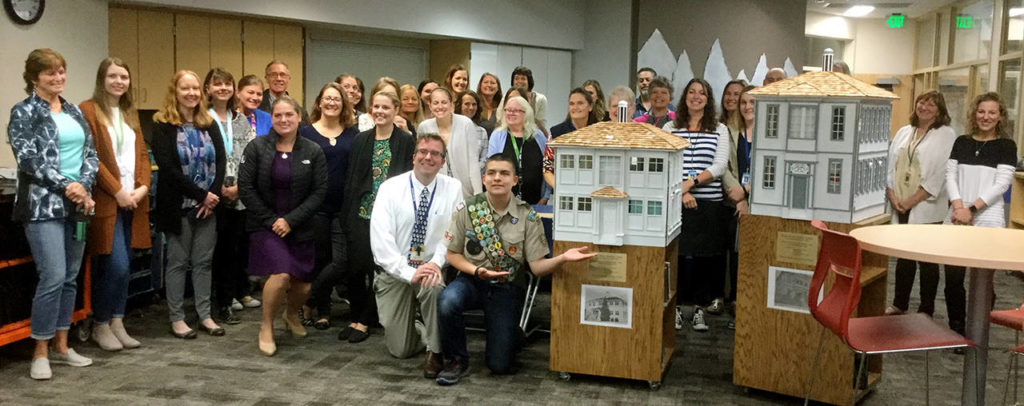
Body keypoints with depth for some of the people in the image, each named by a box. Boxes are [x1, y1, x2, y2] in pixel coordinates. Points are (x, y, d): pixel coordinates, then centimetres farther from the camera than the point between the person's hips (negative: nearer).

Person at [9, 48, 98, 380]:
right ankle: (40, 352, 0)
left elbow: (90, 154, 12)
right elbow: (27, 157, -10)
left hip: (77, 203, 6)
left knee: (70, 277, 9)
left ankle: (61, 345, 19)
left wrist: (84, 186, -5)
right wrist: (66, 185, -16)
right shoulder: (23, 112, -1)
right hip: (43, 205, -6)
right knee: (53, 276, -12)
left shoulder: (74, 112, 16)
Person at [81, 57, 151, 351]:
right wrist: (118, 191, -14)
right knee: (117, 266, -9)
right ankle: (100, 326, 8)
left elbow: (142, 154, 14)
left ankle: (117, 323, 17)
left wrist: (142, 187, -2)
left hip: (133, 201, 7)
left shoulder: (130, 113, 18)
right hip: (106, 200, -6)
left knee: (123, 266, 9)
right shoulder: (89, 110, -4)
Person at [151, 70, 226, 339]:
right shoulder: (163, 126, -4)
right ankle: (176, 319, 12)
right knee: (178, 261, 3)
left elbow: (221, 161, 4)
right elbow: (168, 167, -13)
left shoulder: (209, 125, 11)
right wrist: (201, 194, -15)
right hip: (178, 205, -4)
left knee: (203, 261, 8)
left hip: (207, 205, 4)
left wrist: (213, 196, -10)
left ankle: (205, 315, 17)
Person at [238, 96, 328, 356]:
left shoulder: (313, 152, -1)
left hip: (300, 227, 2)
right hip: (265, 225, -2)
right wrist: (271, 220, -9)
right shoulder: (256, 147, -3)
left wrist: (291, 220, -12)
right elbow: (246, 188, -4)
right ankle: (266, 327, 1)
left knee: (303, 286, 2)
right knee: (281, 275, -23)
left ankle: (292, 314, 39)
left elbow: (319, 191, -3)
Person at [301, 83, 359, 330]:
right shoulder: (306, 133, 4)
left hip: (345, 206, 2)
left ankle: (308, 299, 17)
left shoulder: (353, 133, 10)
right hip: (317, 206, -2)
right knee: (319, 258, 3)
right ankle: (322, 311, 19)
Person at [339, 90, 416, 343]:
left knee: (379, 270, -1)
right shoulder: (360, 140, 10)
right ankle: (358, 317, 18)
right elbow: (351, 179, 10)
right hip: (360, 215, 3)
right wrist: (346, 215, 5)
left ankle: (364, 321, 12)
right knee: (353, 269, 0)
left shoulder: (406, 141, 1)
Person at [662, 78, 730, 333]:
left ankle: (700, 309, 15)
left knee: (705, 256, 3)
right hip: (677, 203, 0)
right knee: (676, 254, 0)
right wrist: (681, 192, -15)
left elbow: (720, 166, -2)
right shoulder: (670, 128, 8)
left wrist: (691, 182, -15)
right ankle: (675, 308, 12)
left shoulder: (719, 130, 9)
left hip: (709, 204, 0)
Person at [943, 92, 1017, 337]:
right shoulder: (961, 143, 12)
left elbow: (1002, 183, -6)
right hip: (957, 218, 3)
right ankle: (955, 329, 18)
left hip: (987, 219, -3)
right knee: (953, 276, 4)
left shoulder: (1006, 146, 2)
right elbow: (950, 175, 5)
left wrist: (972, 208, -14)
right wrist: (958, 206, -10)